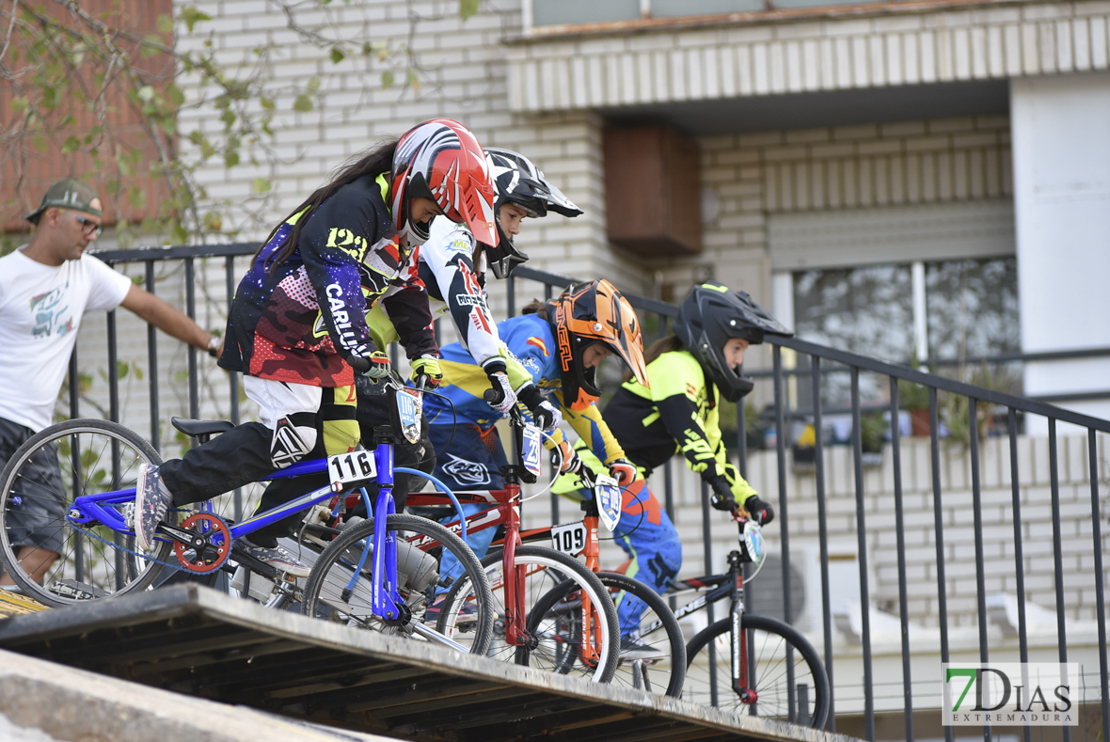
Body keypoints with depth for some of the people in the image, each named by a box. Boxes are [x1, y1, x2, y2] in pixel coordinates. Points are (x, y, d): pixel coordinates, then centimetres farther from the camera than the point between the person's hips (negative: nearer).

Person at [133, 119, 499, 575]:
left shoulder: (404, 225, 9)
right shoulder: (353, 205, -22)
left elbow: (408, 293, 18)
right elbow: (337, 281, -34)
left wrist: (424, 353, 6)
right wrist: (363, 356, -43)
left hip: (317, 344, 10)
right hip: (272, 331, -10)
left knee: (337, 441, 3)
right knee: (290, 438, -20)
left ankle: (261, 542, 12)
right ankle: (166, 484, -14)